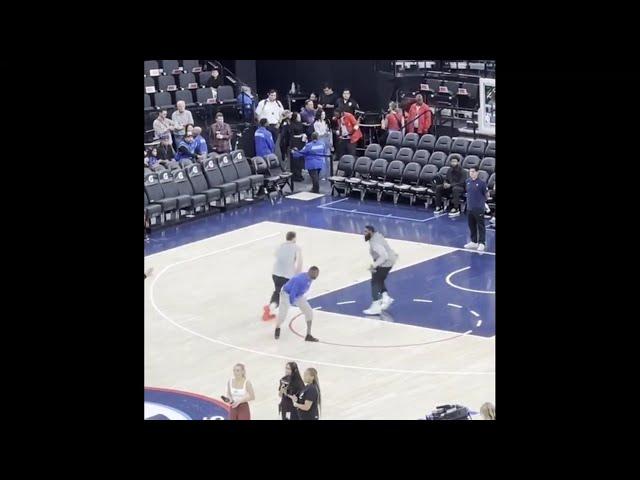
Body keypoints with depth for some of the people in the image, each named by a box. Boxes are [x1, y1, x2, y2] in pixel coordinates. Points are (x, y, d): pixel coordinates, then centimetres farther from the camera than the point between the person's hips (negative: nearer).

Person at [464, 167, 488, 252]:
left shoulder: (481, 183, -12)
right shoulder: (468, 181, 6)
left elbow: (486, 195, -4)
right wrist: (469, 200, 14)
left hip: (479, 209, -6)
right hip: (469, 208, 6)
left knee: (480, 226, -2)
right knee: (472, 226, 14)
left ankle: (481, 243, 0)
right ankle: (474, 242, 25)